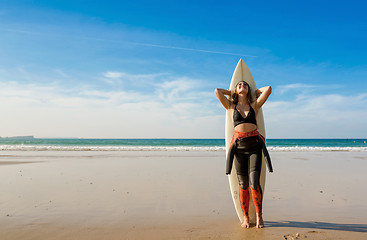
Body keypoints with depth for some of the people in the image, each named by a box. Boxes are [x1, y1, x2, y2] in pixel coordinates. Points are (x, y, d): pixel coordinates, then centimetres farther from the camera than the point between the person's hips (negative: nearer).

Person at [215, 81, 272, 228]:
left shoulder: (254, 105, 11)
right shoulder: (231, 106, 11)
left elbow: (268, 89, 5)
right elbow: (217, 91, 4)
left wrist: (256, 92, 22)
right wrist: (230, 93, 20)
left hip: (254, 145, 0)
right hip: (239, 146, 1)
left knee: (254, 183, -7)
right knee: (243, 184, 3)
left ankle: (259, 216, 14)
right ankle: (245, 217, 19)